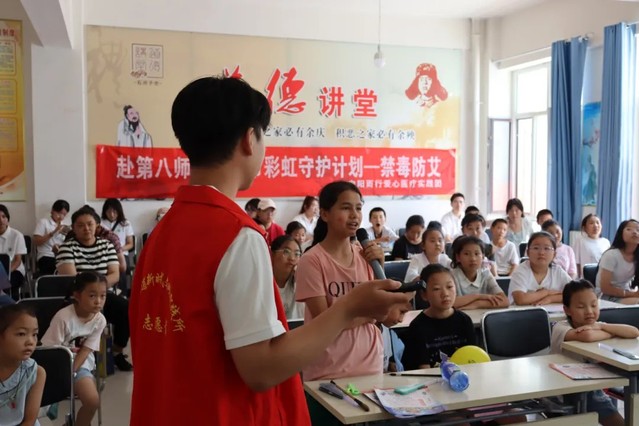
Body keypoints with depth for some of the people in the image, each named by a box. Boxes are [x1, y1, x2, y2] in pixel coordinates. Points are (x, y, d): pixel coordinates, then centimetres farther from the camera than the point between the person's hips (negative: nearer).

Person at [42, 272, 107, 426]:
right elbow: (49, 350, -18)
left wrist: (71, 373, -17)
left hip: (79, 364, 3)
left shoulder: (100, 320, -13)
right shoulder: (63, 317, -25)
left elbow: (85, 350, -9)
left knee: (93, 401, -15)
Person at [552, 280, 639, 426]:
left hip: (592, 389, 5)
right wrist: (614, 333, -20)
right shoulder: (561, 327, -19)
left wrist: (601, 326, -22)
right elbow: (587, 336, -40)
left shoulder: (596, 327, -2)